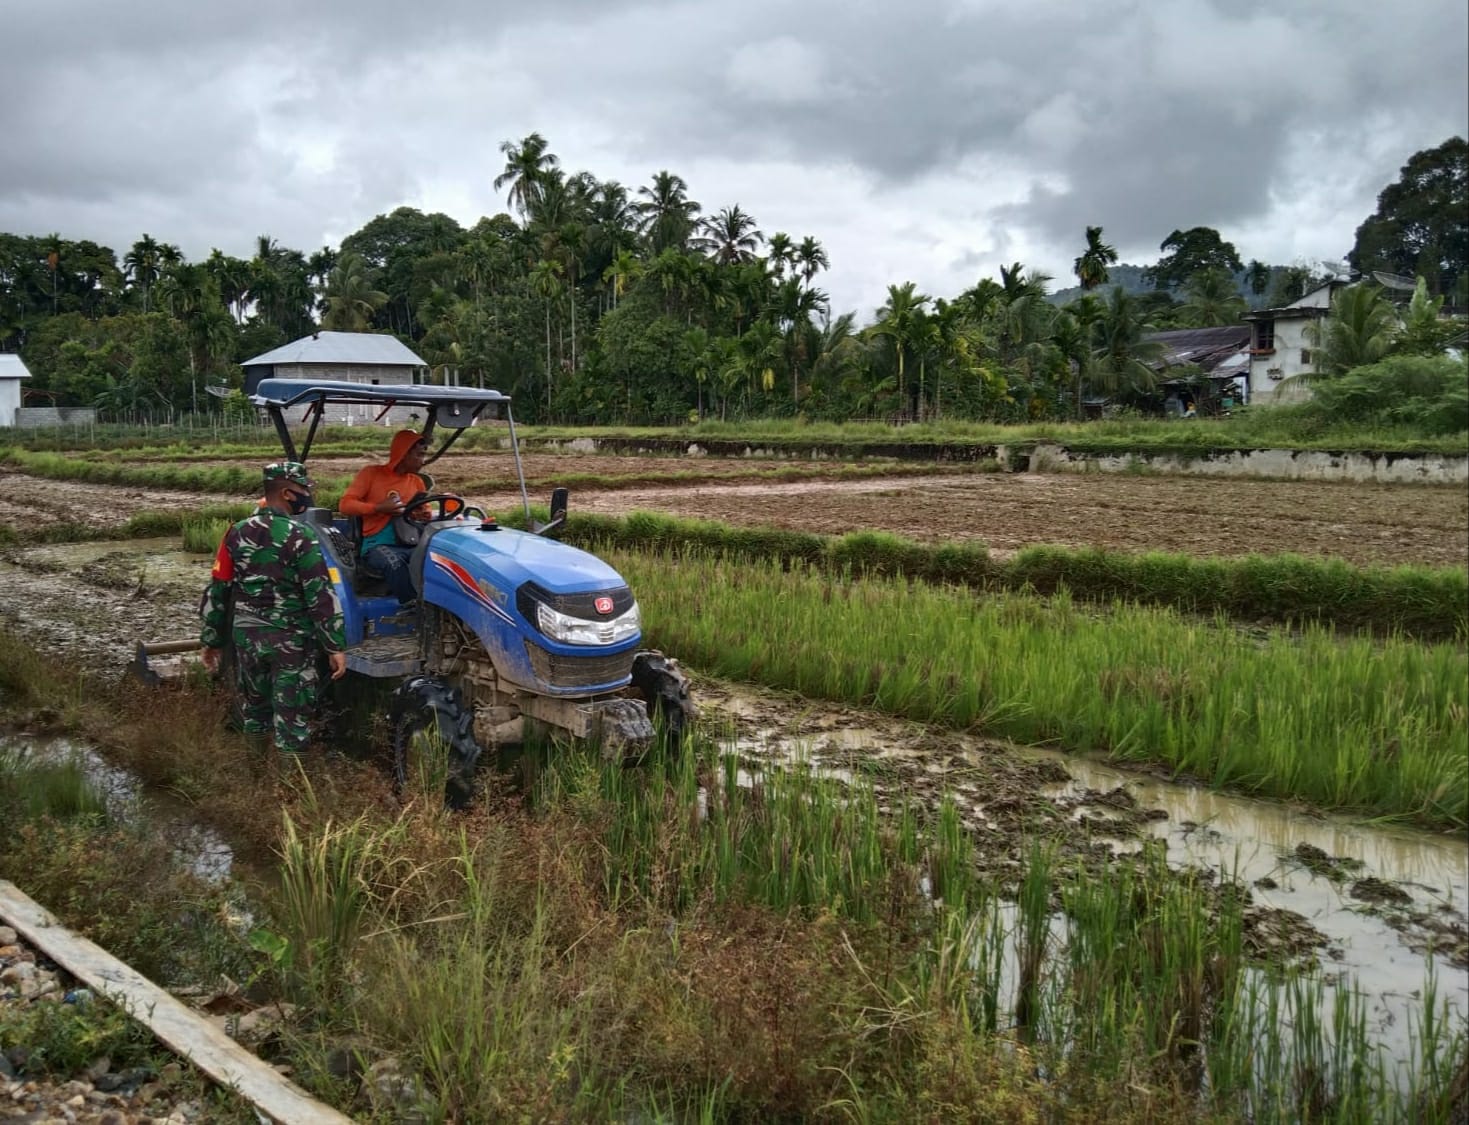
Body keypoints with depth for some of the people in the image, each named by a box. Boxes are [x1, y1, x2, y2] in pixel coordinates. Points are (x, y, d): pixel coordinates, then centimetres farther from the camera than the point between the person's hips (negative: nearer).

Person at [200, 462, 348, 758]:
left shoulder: (237, 533, 3)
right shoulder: (301, 536, -13)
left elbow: (217, 591, 5)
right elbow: (321, 595, -16)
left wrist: (212, 640, 13)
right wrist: (335, 646, -14)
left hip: (246, 637, 5)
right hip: (291, 640, -5)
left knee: (253, 708, 21)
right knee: (292, 714, 4)